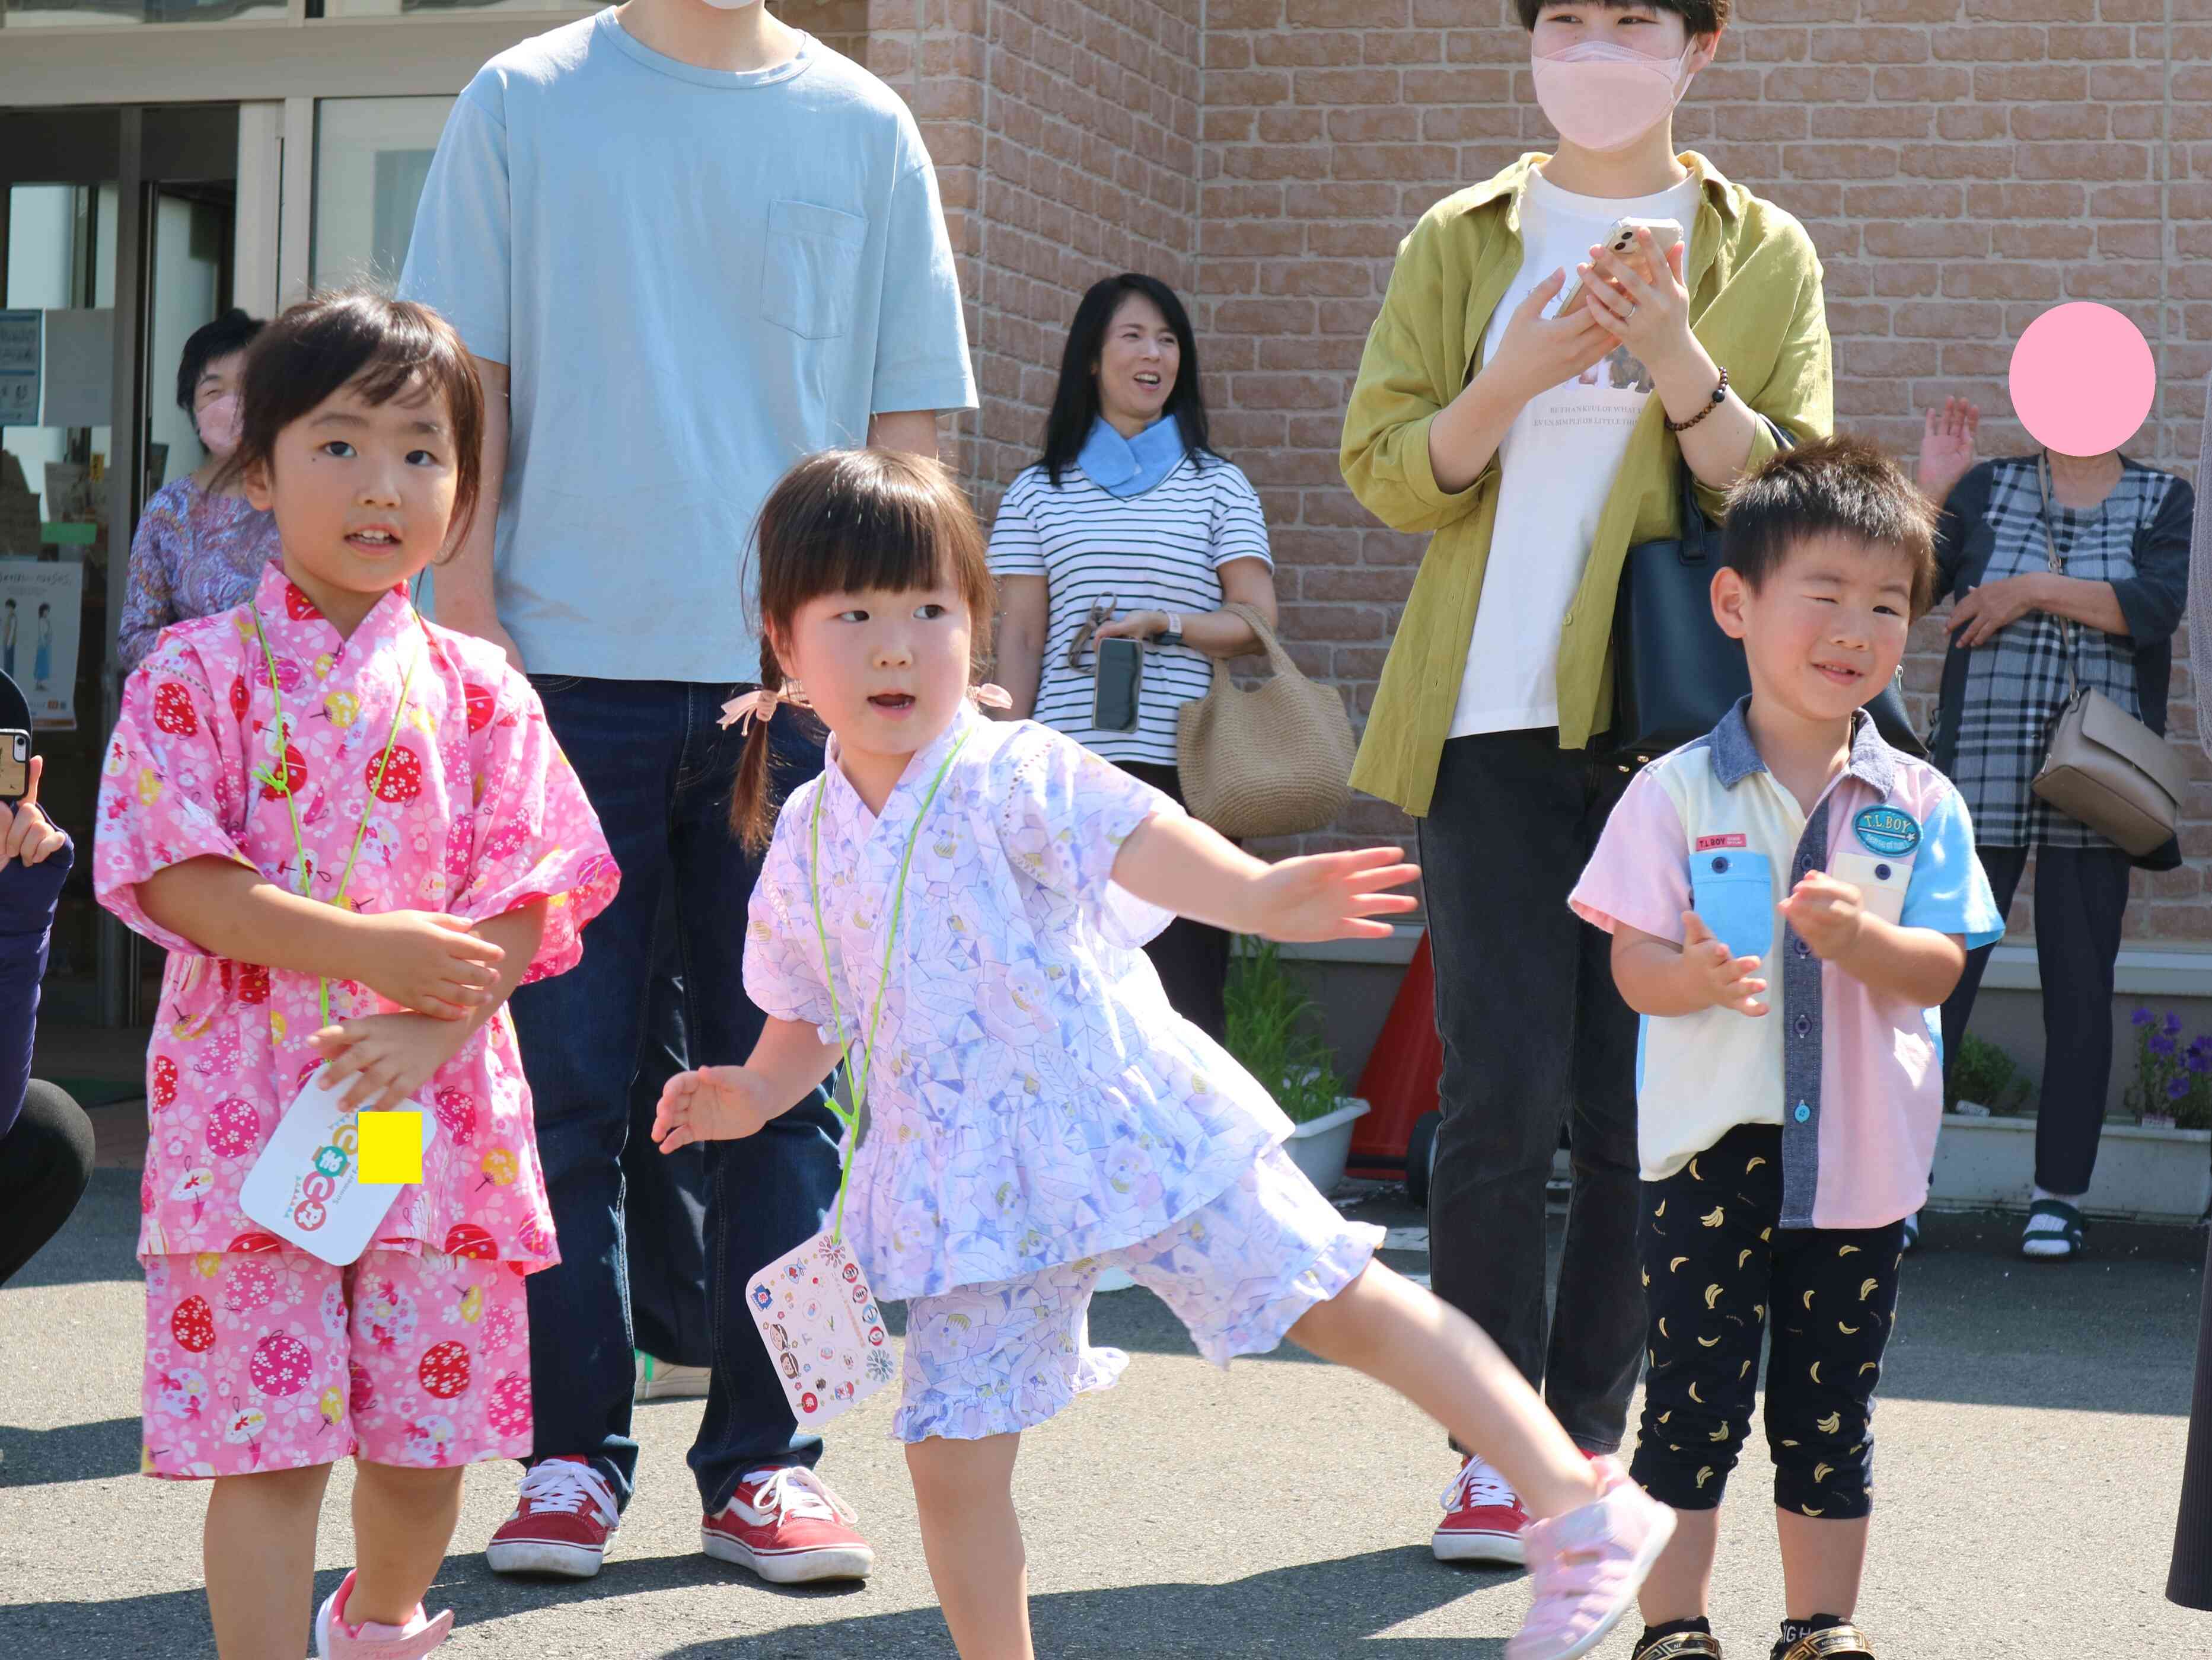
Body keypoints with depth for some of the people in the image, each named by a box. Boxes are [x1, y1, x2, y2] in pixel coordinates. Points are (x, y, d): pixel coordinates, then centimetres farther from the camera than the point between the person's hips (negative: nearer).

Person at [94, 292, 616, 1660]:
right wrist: (365, 948, -18)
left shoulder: (477, 689, 7)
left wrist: (435, 1026, -16)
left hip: (437, 1109, 3)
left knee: (425, 1434, 11)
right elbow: (174, 877, -10)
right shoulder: (199, 672, 0)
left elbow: (531, 896, 1)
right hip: (251, 1105, -3)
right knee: (267, 1444, -3)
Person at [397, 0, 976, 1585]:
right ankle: (575, 1453, 11)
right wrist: (470, 628, -5)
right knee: (570, 1083, 1)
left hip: (798, 673, 1)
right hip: (575, 668, -1)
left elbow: (909, 413, 10)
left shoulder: (862, 127, 9)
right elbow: (466, 387, 4)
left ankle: (763, 1459, 12)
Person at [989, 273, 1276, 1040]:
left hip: (1181, 768, 0)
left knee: (1184, 985, -7)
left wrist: (1163, 622, -12)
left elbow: (1257, 622, 5)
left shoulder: (1219, 486, 12)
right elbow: (1020, 640, 11)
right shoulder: (1037, 493, 14)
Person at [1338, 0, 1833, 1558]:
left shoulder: (1764, 257, 9)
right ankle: (1492, 1443, 3)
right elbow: (1388, 474, 3)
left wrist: (1678, 363, -16)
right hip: (1496, 722, -1)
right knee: (1505, 1092, -7)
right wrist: (1519, 376, -15)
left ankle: (1592, 1436, 12)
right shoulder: (1461, 243, 9)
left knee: (1642, 1102, 2)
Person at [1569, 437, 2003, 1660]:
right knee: (1693, 1399, -1)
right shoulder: (1677, 792, -3)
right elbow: (1634, 965, -4)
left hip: (1860, 1155, 2)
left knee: (1832, 1411, 11)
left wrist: (1859, 938, -22)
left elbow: (1938, 970, -2)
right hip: (1712, 1147, -2)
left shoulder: (1918, 804, 3)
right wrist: (1698, 976, -26)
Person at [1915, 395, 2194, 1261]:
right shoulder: (1985, 487, 9)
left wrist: (2034, 589, -13)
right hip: (1982, 781, 0)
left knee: (2080, 989, 2)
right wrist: (1930, 490, -7)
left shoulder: (2165, 501, 8)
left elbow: (2157, 605, -10)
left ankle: (2060, 1197, 10)